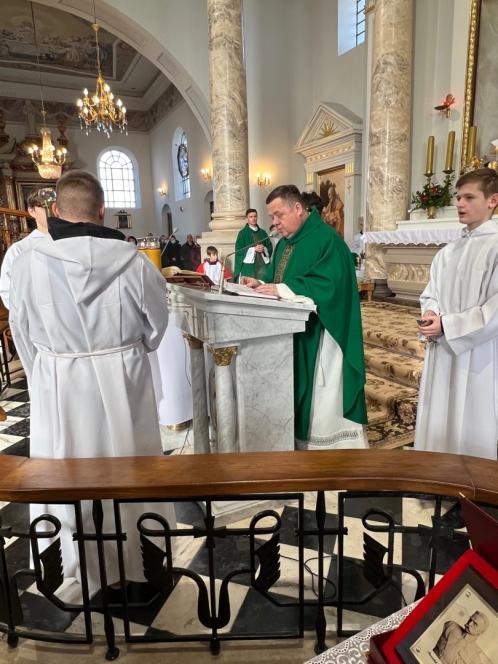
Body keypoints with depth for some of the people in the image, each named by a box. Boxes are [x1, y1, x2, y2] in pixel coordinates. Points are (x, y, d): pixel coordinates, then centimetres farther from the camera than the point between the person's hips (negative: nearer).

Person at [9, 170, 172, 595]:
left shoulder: (29, 262, -12)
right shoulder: (134, 261, -13)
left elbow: (22, 332, 0)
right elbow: (156, 325, -2)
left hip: (57, 386, 0)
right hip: (123, 382, 0)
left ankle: (81, 571, 38)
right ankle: (138, 560, 40)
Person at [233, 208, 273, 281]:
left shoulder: (263, 233, 15)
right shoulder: (243, 233, 5)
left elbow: (270, 247, 13)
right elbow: (238, 249, -4)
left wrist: (264, 249, -10)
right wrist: (254, 249, -13)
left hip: (263, 264, 3)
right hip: (248, 266, -3)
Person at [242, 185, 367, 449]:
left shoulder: (327, 239, -12)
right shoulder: (284, 242, 15)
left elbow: (330, 284, -24)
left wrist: (281, 289, -25)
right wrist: (261, 284, -4)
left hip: (317, 337, -9)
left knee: (320, 399, 0)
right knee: (295, 394, 15)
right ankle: (299, 442, 29)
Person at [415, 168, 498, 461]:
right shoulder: (448, 252, 11)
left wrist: (446, 326, -17)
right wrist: (431, 314, -7)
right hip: (443, 355, 6)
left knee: (471, 437, 4)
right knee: (439, 431, 14)